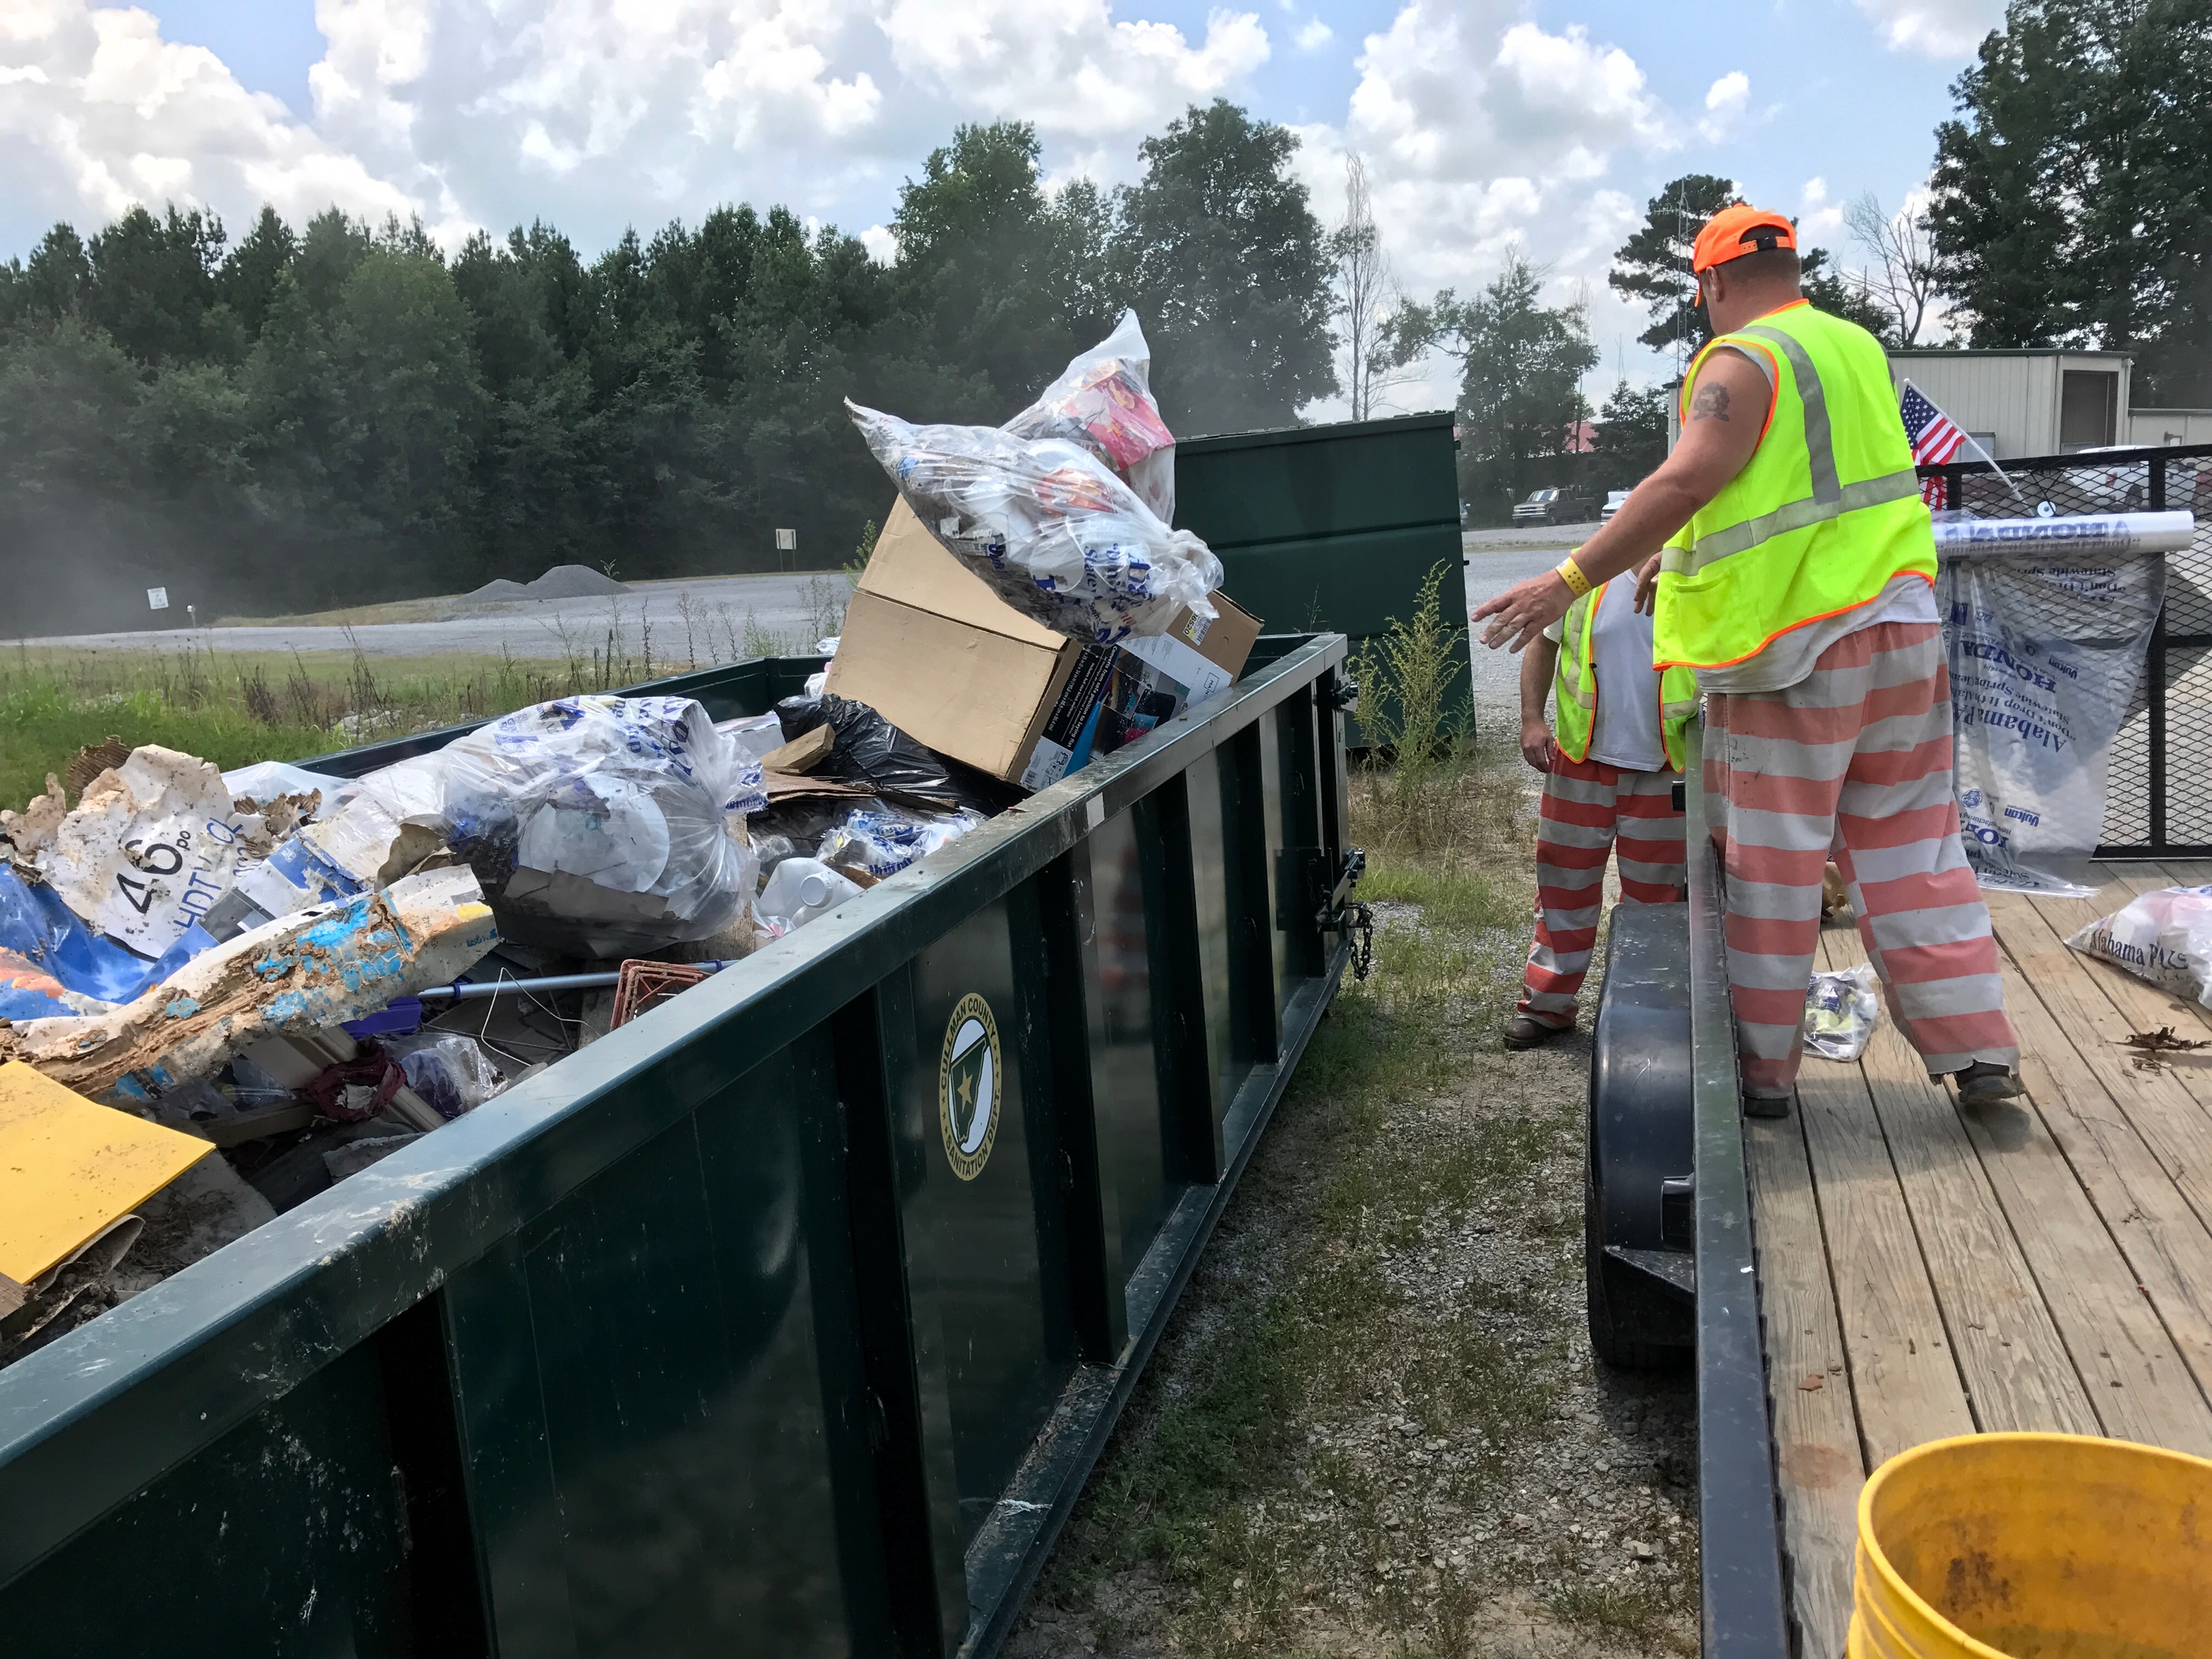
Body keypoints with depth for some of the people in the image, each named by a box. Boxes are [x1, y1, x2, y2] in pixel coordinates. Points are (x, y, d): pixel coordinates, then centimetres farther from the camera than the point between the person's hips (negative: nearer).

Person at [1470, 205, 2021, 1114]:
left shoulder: (1742, 361, -11)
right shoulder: (1857, 346, 15)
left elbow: (1687, 481, -26)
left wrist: (1571, 579, -27)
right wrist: (1683, 550, 25)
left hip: (1791, 645, -7)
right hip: (1897, 627, 7)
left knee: (1769, 862, 3)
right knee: (1910, 847, 13)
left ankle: (1762, 1067, 12)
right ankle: (1976, 1050, 13)